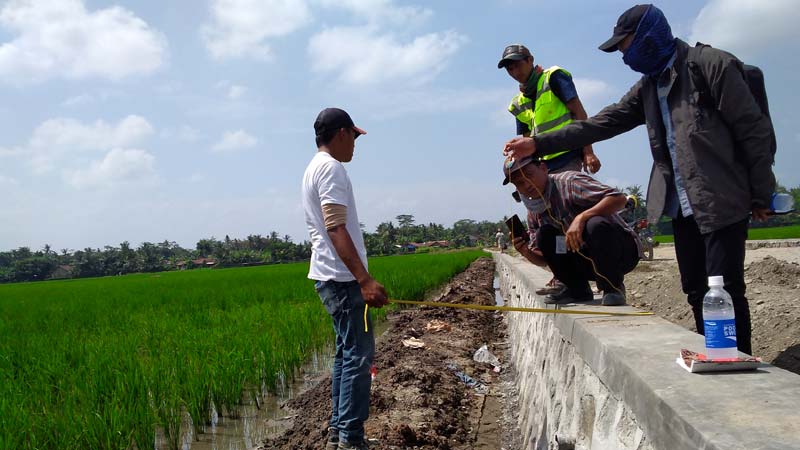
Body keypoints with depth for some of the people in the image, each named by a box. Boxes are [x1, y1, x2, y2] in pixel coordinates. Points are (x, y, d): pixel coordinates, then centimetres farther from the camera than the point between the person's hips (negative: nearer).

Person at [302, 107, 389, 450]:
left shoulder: (314, 168, 19)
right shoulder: (331, 167, -12)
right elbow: (336, 229, -22)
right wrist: (365, 279, -26)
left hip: (329, 276, 11)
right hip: (342, 277, -10)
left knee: (347, 353, 14)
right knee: (358, 356, -7)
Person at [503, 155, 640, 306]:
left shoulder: (568, 182, -16)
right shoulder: (537, 212, 5)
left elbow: (619, 198, -29)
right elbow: (544, 260, 9)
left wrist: (581, 218, -38)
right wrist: (526, 253, -13)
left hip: (622, 248, -6)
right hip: (588, 260, 6)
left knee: (596, 224, -36)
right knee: (544, 235, -12)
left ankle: (613, 288, -15)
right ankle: (578, 290, -1)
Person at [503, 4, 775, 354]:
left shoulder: (712, 65, -7)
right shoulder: (647, 88, 14)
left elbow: (754, 129, -8)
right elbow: (601, 124, 10)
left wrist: (761, 196, -8)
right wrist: (537, 144, 3)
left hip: (721, 201, -7)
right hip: (681, 204, 7)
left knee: (725, 290, -7)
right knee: (695, 290, 9)